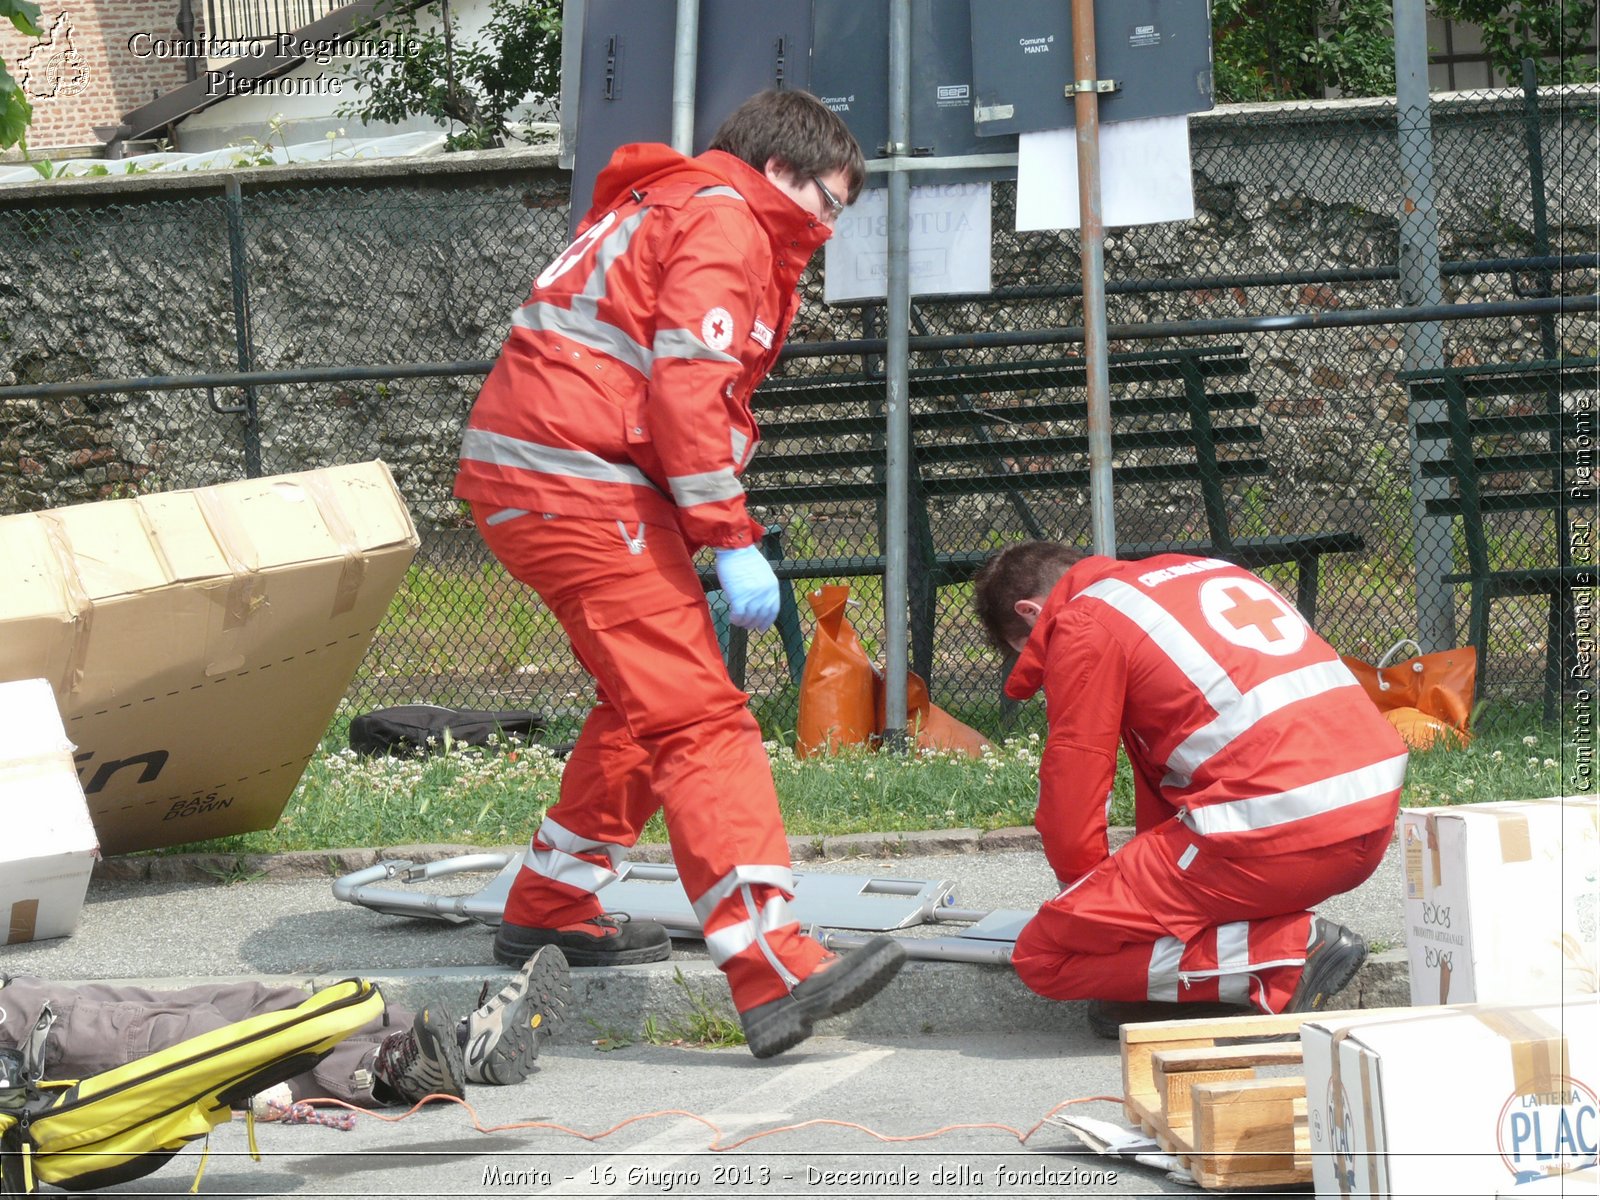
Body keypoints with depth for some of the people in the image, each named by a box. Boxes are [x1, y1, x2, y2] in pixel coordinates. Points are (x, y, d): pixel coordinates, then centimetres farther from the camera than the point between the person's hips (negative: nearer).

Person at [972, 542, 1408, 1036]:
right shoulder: (1200, 571, 27)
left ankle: (1283, 958, -10)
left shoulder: (1082, 627, 2)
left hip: (1284, 832, -9)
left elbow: (1069, 810, 3)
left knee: (1043, 957, -2)